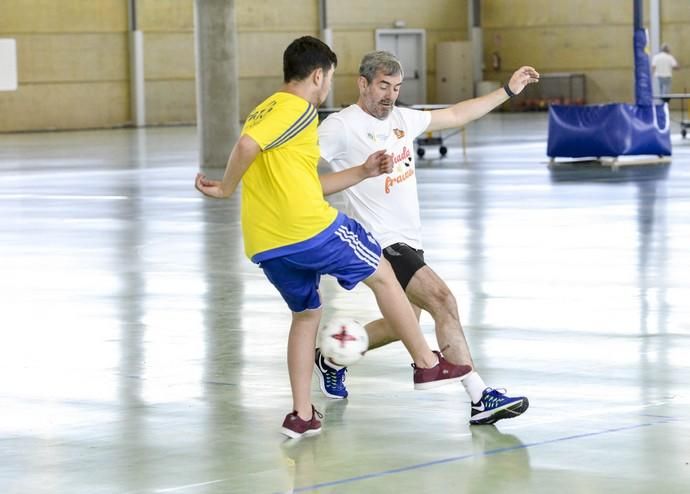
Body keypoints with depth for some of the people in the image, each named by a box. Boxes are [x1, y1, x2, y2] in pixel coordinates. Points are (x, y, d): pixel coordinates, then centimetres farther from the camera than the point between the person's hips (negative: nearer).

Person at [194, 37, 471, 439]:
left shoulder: (267, 110, 23)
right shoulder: (297, 109, -6)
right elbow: (247, 145, -24)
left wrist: (362, 172, 25)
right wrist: (227, 189, -9)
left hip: (265, 246, 9)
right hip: (310, 227, -9)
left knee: (306, 314, 22)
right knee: (382, 274, 11)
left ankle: (302, 415, 14)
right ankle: (427, 363, 17)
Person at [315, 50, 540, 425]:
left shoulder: (401, 118, 12)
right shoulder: (341, 126, -10)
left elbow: (455, 115, 21)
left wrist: (508, 90, 22)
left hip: (408, 240, 9)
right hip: (381, 242, -9)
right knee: (442, 300, -20)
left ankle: (331, 359, 39)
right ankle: (481, 400, -21)